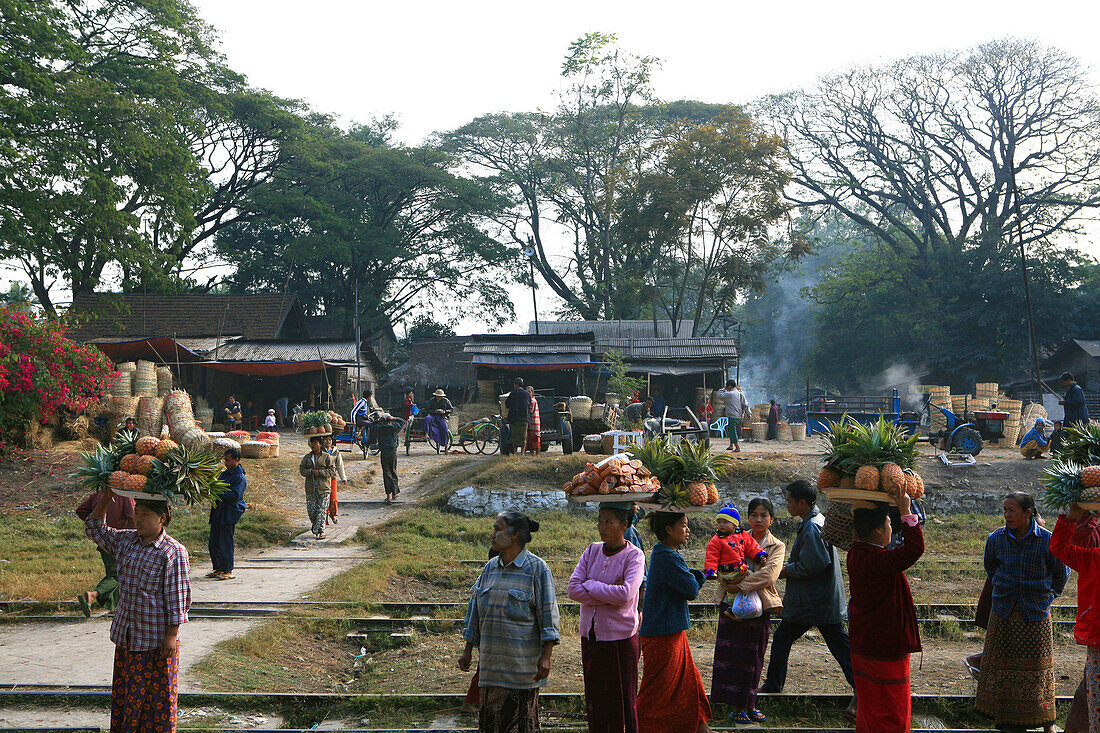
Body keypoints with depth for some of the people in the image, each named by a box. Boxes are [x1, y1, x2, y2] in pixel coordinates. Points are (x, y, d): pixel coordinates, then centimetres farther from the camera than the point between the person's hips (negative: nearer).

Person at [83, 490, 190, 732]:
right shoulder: (126, 540, 4)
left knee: (158, 691, 4)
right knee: (125, 688, 15)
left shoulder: (174, 552, -15)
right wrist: (104, 501, 5)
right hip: (126, 633, 7)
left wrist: (172, 635, -16)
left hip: (156, 638, -6)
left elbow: (178, 598, -14)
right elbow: (95, 530, 19)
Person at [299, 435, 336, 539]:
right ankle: (314, 524, 30)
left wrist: (320, 472, -15)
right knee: (311, 510, 4)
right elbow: (302, 470, 5)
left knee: (322, 510, -8)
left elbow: (332, 471, -4)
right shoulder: (307, 457, 11)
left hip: (323, 489, -3)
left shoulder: (327, 457, 1)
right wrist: (311, 471, -13)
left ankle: (320, 530, -7)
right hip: (310, 488, 3)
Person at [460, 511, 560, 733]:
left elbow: (549, 614, -8)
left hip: (522, 661, -5)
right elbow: (476, 610, 18)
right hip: (491, 660, 6)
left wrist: (545, 657, -15)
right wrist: (468, 650, 17)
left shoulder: (536, 568, -7)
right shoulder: (490, 568, 11)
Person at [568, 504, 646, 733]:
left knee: (623, 696, 2)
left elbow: (626, 594, -22)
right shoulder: (592, 551, 6)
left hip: (620, 637, -4)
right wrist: (609, 593, -13)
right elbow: (574, 589, -5)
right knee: (594, 695, 9)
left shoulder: (634, 556, -7)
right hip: (591, 635, 4)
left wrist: (591, 585, -11)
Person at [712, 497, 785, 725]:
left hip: (760, 606, 0)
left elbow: (769, 574, -15)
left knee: (753, 657, 6)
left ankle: (747, 704, 17)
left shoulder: (777, 546, 3)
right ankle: (736, 705, 5)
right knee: (731, 653, -3)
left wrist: (741, 586, -22)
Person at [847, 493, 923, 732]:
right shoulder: (880, 560, -26)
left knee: (868, 708, 20)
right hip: (886, 648, -9)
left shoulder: (856, 553, 1)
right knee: (891, 712, 2)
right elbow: (915, 548, -34)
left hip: (862, 646, 9)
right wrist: (906, 511, -27)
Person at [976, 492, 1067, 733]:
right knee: (1000, 664, 4)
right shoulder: (996, 539, -2)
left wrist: (1047, 595, 8)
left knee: (1037, 666, 4)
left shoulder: (1047, 540, -10)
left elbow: (1061, 572, 7)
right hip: (1003, 613, 2)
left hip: (1036, 613, -2)